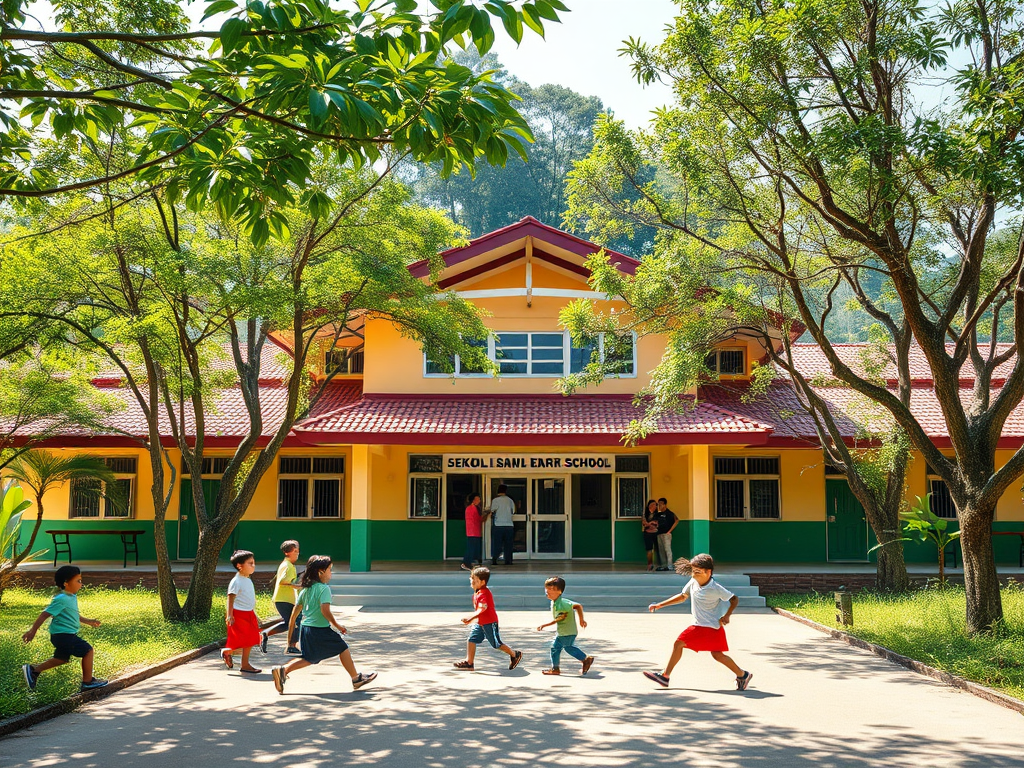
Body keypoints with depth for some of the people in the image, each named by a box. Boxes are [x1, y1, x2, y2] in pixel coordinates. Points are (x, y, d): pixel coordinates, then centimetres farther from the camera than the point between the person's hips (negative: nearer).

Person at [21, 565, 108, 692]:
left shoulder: (72, 597, 8)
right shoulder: (61, 599, -22)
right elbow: (45, 614, -20)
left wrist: (88, 621, 26)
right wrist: (33, 631, -17)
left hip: (65, 635, 10)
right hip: (63, 635, -10)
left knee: (62, 659, 24)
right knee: (88, 650, -5)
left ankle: (33, 670, 31)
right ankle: (88, 681, 5)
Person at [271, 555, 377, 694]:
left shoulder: (306, 589, 11)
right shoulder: (324, 588, -13)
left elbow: (295, 613, 16)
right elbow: (325, 611, -23)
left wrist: (290, 634, 24)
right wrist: (337, 626, -16)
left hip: (305, 628, 8)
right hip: (320, 630, -8)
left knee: (309, 659, 14)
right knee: (343, 648, 8)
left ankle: (283, 670, -4)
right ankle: (356, 678, 16)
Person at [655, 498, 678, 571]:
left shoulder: (669, 513, -5)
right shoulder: (659, 514, 16)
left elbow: (676, 521, -13)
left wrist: (670, 530, -13)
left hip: (666, 534, -8)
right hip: (659, 534, 8)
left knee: (667, 549, -10)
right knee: (661, 550, 8)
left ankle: (669, 566, -11)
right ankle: (663, 565, 12)